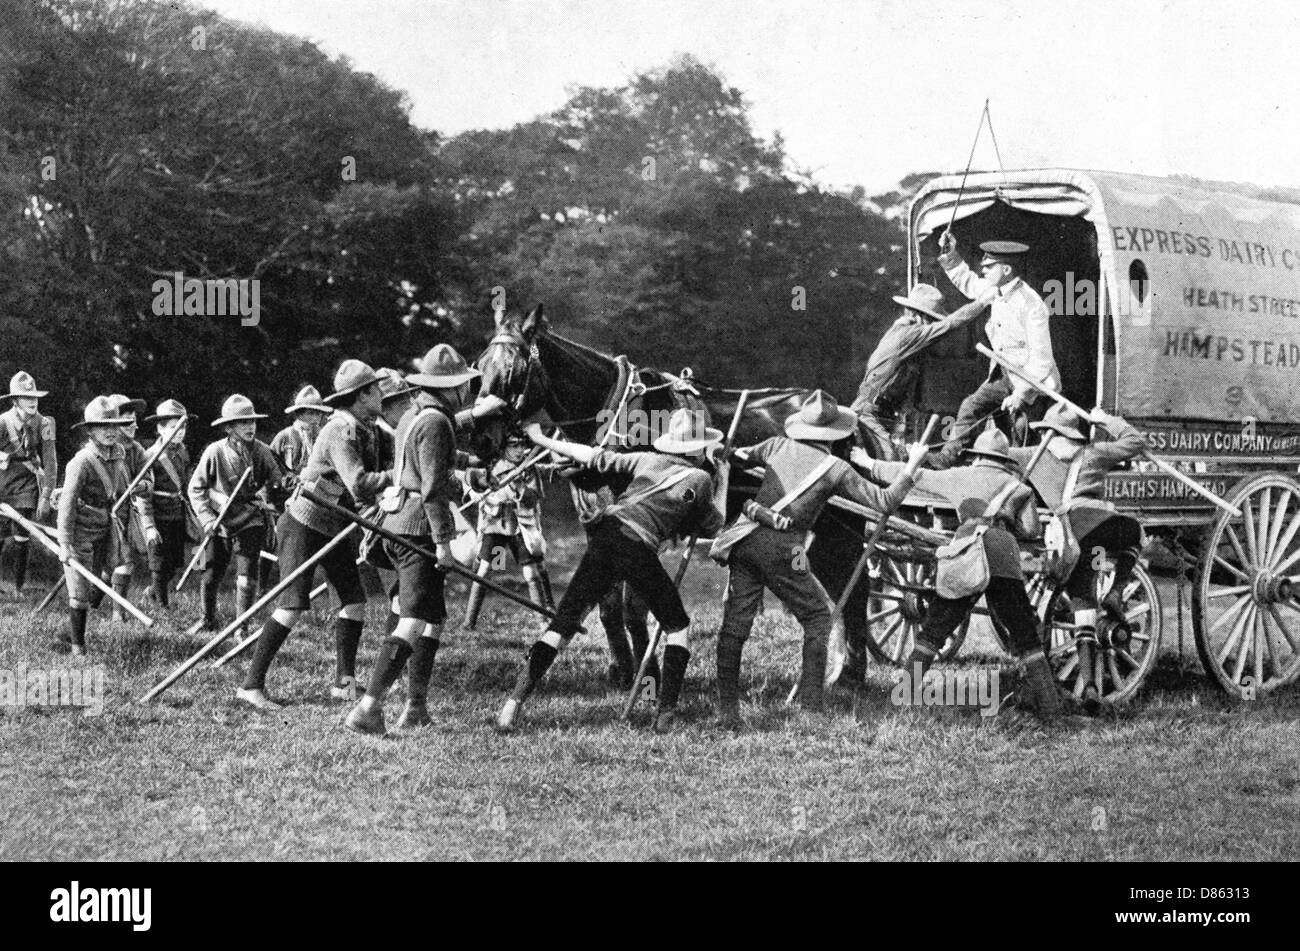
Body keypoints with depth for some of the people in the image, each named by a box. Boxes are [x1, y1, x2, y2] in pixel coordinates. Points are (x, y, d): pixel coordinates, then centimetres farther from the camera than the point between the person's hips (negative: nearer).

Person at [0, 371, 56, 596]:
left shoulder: (43, 424, -7)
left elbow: (50, 463, -4)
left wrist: (45, 497, -8)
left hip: (27, 480, 1)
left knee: (21, 536, -6)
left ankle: (18, 588, 7)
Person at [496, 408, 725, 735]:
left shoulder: (649, 460, 19)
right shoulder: (700, 478, 9)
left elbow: (597, 458, 18)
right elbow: (712, 527, 22)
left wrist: (543, 441, 27)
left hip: (606, 533, 4)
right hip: (639, 548, -4)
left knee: (563, 622, 2)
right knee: (678, 627, 16)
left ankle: (515, 702, -9)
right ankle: (666, 713, 5)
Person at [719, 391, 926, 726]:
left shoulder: (778, 446, 9)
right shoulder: (836, 469, 0)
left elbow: (736, 459, 19)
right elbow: (885, 502, 1)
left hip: (746, 539, 4)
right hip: (781, 551, -3)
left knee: (735, 623, 5)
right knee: (817, 617, 15)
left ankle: (727, 709, 3)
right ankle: (810, 705, 12)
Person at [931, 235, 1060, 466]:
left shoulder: (1031, 304, -25)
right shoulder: (995, 291, -1)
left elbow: (1040, 358, -25)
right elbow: (967, 282, 21)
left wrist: (1021, 394, -25)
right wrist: (951, 256, 6)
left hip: (1034, 379, -7)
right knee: (971, 407, -4)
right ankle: (951, 454, -1)